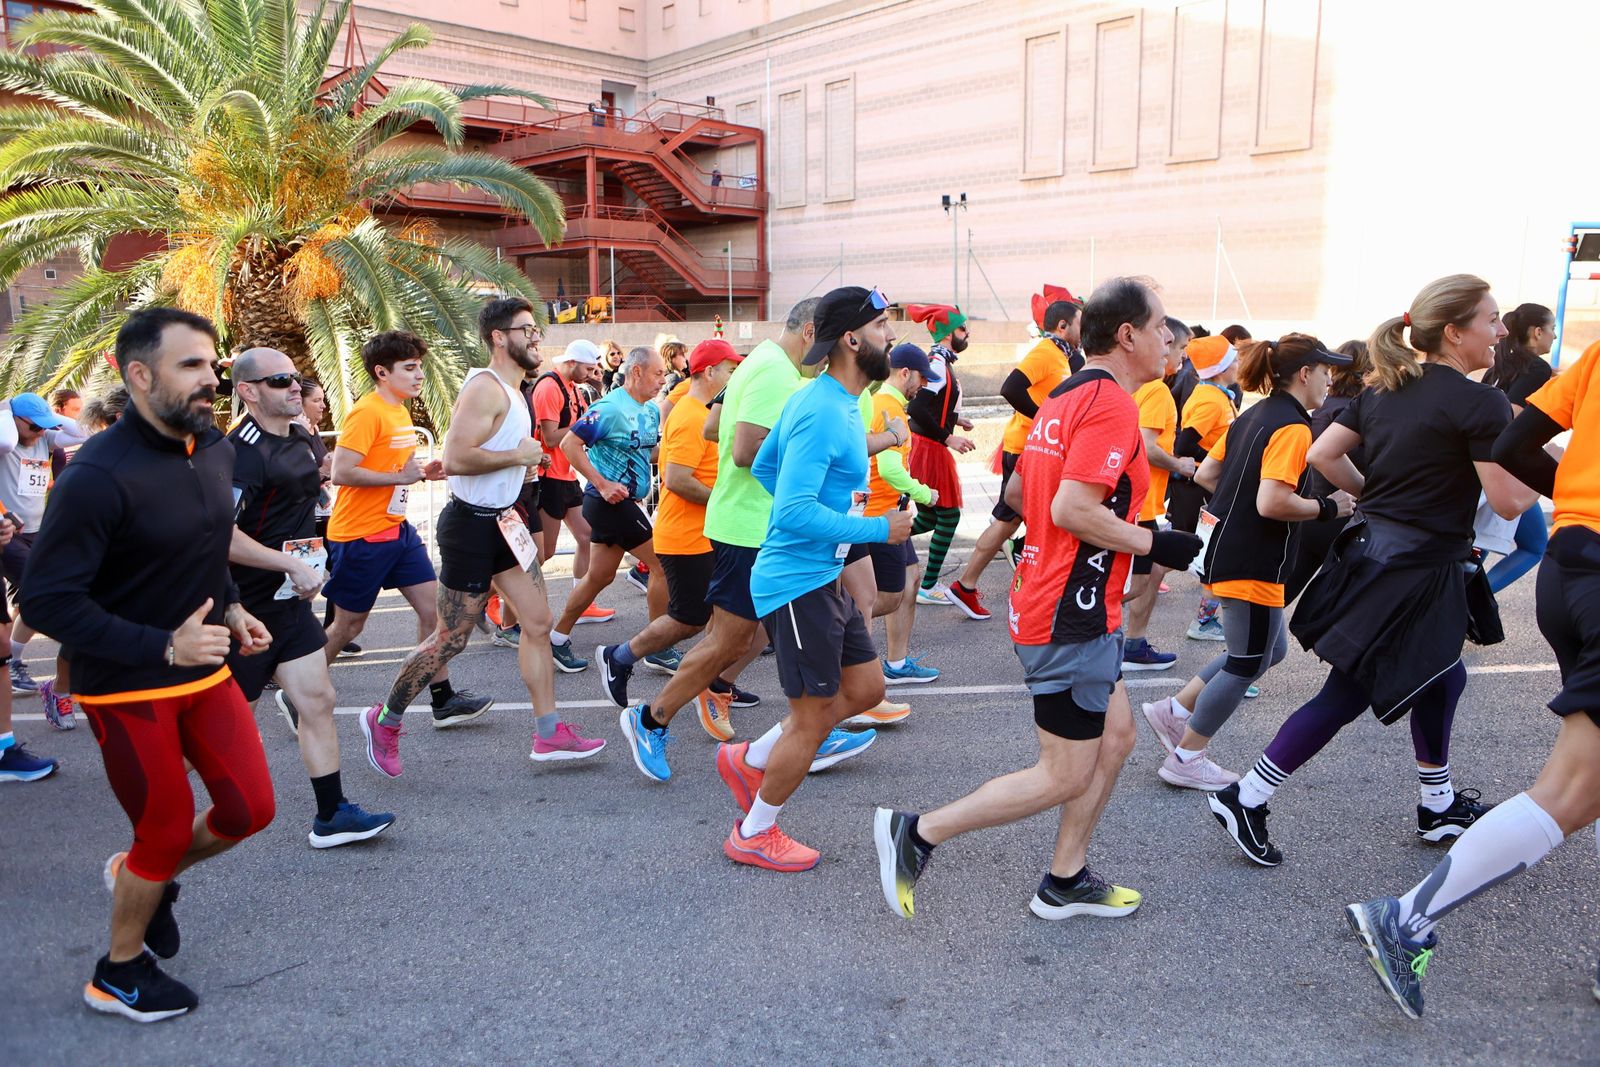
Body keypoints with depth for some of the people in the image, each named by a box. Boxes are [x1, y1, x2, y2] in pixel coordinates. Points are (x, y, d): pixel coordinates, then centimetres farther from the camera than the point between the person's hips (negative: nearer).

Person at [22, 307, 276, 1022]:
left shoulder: (214, 448, 1)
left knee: (250, 809, 6)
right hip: (127, 688, -7)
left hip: (205, 669, 7)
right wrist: (164, 646, -28)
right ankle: (118, 974, 32)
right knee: (167, 835, 5)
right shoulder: (99, 475, -24)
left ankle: (144, 875, 37)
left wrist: (231, 609, 4)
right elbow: (46, 601, -23)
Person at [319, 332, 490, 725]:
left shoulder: (400, 410, 11)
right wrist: (400, 476, -23)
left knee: (433, 607, 5)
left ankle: (443, 699, 13)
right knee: (348, 626, 4)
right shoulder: (366, 412, -18)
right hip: (360, 535, -9)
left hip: (398, 530, 9)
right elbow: (341, 473, -25)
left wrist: (423, 471, 5)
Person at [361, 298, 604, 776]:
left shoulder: (513, 391, 14)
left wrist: (526, 457, 11)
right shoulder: (485, 388, -18)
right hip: (471, 525, -10)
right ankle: (385, 720, 19)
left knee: (538, 622, 7)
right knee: (451, 639, 0)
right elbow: (455, 458, -28)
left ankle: (549, 733, 14)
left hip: (502, 521, 10)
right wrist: (518, 455, -19)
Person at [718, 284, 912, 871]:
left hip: (823, 576, 10)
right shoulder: (823, 412, -23)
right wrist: (877, 529, -22)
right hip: (799, 582, -10)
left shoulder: (821, 400, 9)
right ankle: (753, 835, 23)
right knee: (813, 721, 3)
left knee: (865, 689, 18)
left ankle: (750, 760, 29)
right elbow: (793, 513, -30)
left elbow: (763, 466, 19)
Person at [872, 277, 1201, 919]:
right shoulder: (1112, 403, -17)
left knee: (1115, 737, 18)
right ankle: (916, 834, 5)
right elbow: (1073, 510, -26)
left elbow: (1016, 493, 18)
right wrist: (1154, 544, -14)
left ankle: (1065, 883, 27)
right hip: (1073, 616, -10)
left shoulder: (1064, 397, 12)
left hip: (1045, 598, 10)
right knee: (1064, 777, 1)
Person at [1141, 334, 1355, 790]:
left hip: (1229, 554, 10)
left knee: (1267, 650, 21)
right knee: (1247, 666, 4)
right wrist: (1327, 507, -13)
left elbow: (1205, 475, 16)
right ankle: (1186, 760, 14)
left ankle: (1174, 710, 21)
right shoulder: (1292, 428, -17)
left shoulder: (1254, 417, 12)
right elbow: (1272, 503, -26)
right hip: (1254, 565, -10)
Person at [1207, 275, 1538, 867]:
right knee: (1346, 697, -2)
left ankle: (1439, 805, 37)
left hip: (1371, 550, 9)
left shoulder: (1382, 391, 8)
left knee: (1441, 677, 24)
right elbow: (1510, 501, -13)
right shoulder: (1481, 403, -13)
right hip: (1417, 574, -9)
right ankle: (1245, 798, 1)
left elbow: (1321, 455, 8)